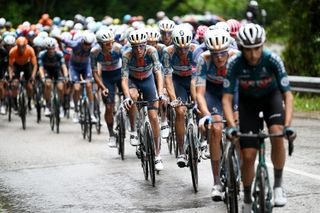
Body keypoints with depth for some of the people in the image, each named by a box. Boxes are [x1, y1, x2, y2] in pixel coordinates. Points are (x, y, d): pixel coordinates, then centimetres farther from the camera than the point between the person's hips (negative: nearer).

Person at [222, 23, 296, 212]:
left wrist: (288, 125, -44)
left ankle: (278, 184, -12)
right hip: (248, 101, 1)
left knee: (277, 135, -31)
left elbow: (288, 95, -31)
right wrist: (232, 126, -41)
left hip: (271, 96, 0)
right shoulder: (235, 63, -28)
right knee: (248, 156, -6)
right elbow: (227, 98, -26)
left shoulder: (272, 60, -30)